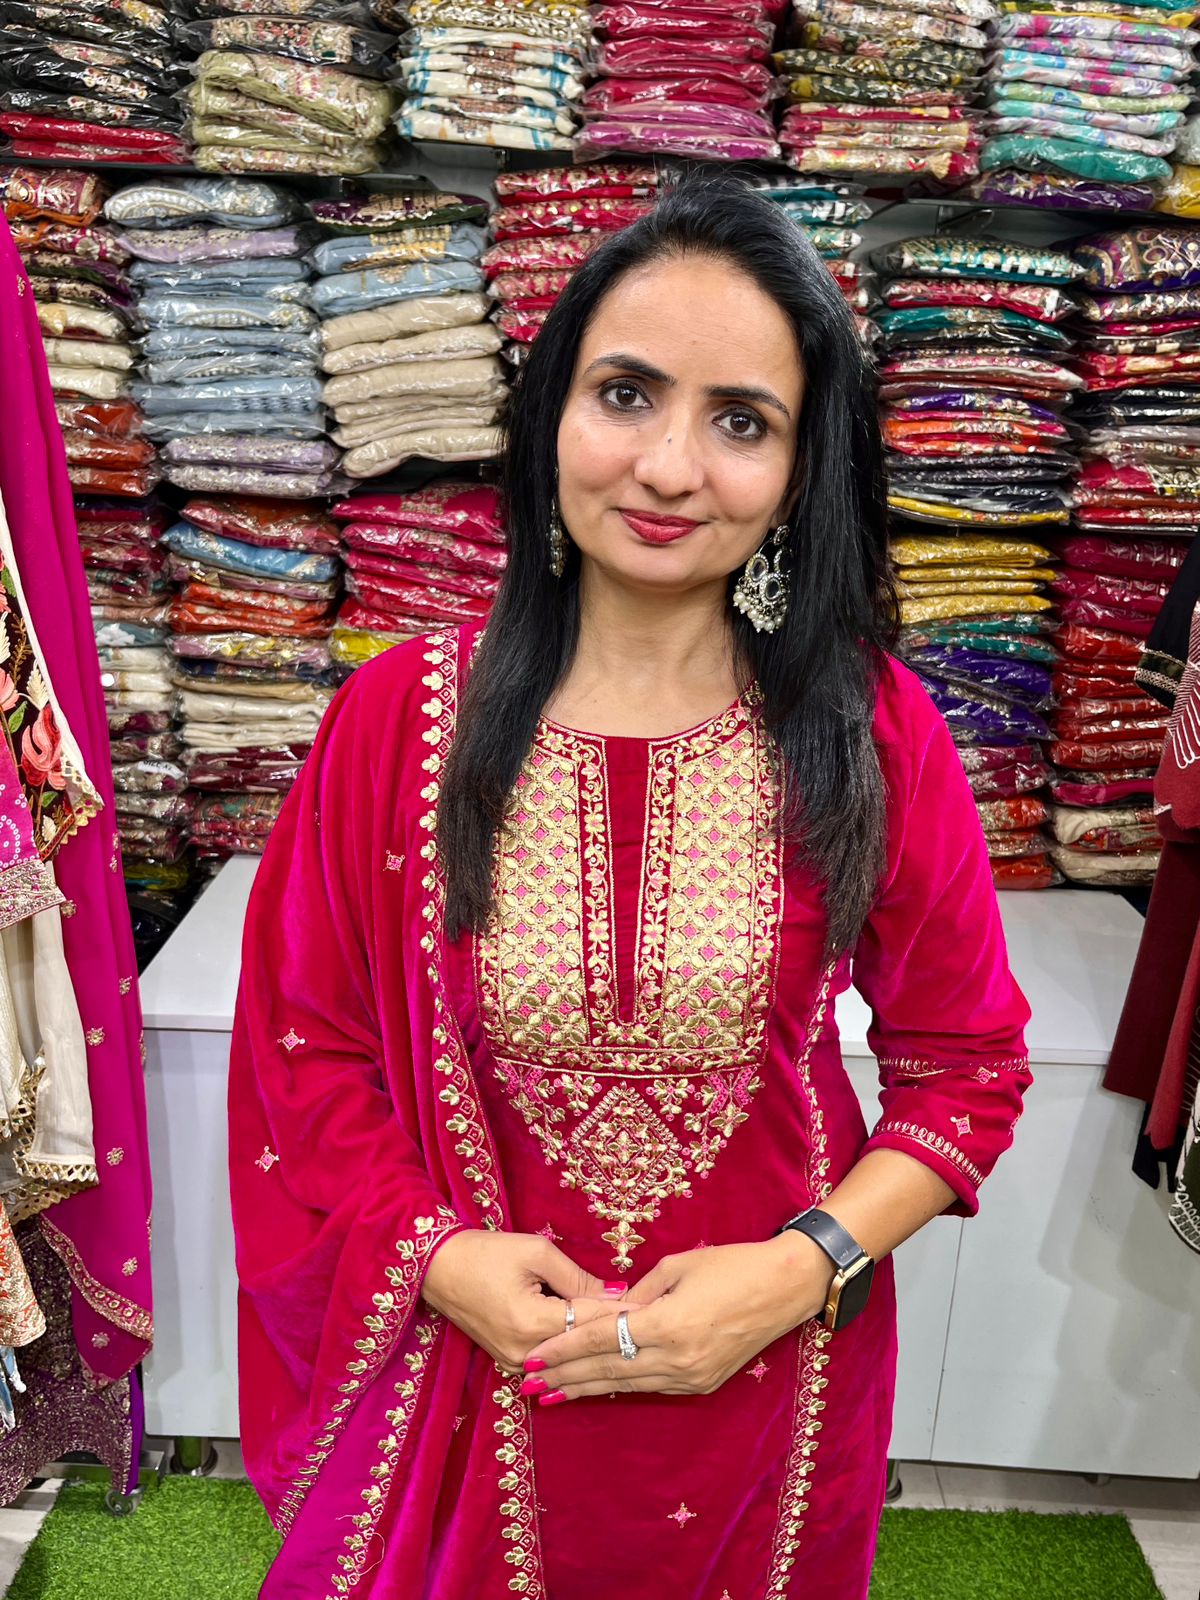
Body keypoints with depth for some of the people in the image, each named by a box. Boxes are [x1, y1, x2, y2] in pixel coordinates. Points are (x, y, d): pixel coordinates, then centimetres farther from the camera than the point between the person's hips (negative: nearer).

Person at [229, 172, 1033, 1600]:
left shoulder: (874, 733, -13)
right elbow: (308, 1051, -4)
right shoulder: (397, 719, -13)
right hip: (471, 1363, 0)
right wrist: (444, 1259, -15)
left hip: (772, 1373, 1)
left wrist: (804, 1268, -16)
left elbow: (967, 1062, -5)